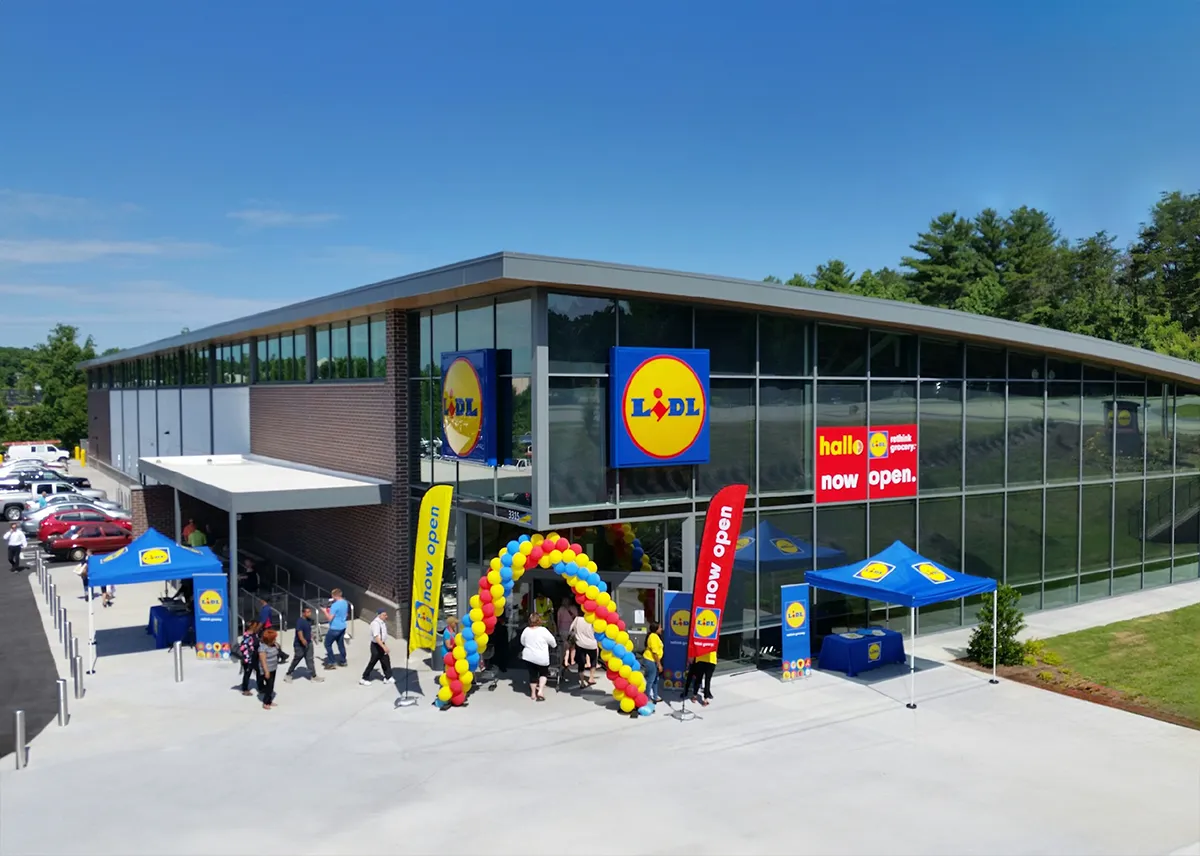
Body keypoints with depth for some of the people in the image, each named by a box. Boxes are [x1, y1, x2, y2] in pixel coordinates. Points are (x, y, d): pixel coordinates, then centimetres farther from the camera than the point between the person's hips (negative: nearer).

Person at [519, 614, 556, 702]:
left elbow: (522, 642, 10)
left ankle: (533, 693, 24)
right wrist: (554, 645, 17)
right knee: (543, 673, 16)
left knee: (533, 674, 15)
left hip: (529, 656, 3)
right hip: (541, 658, -3)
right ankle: (540, 691, 3)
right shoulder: (543, 630, -17)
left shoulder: (526, 630, -5)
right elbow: (552, 640, -5)